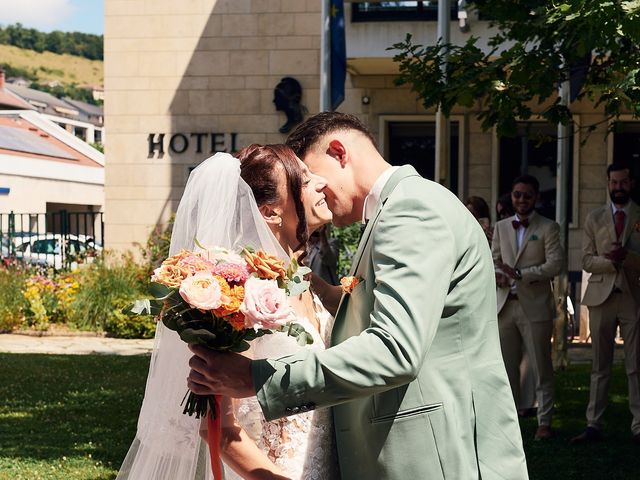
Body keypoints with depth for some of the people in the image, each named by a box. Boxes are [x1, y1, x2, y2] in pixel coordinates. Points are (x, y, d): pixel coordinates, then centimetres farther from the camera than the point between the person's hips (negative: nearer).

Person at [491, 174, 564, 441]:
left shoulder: (548, 228, 0)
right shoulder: (501, 227, 14)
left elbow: (555, 264, -10)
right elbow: (493, 259, 15)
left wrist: (520, 274, -18)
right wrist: (496, 275, -8)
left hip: (534, 306, -4)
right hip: (505, 305, 4)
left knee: (541, 367, 0)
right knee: (507, 366, 9)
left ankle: (544, 421, 6)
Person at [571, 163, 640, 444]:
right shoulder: (594, 219, 12)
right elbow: (586, 261, 5)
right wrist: (611, 261, -14)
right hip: (601, 296, 1)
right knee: (600, 366, 4)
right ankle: (594, 426, 6)